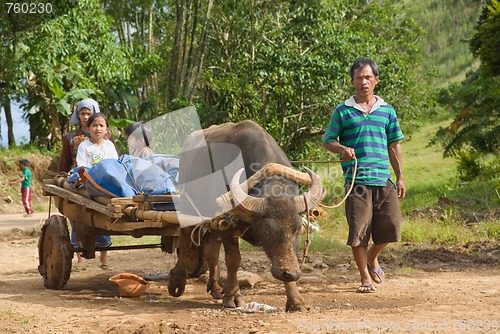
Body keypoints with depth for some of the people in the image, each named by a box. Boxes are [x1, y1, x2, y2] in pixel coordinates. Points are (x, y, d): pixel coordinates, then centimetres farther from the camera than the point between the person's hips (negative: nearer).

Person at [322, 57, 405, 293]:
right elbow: (327, 141, 8)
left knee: (391, 225, 1)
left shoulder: (387, 110, 13)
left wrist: (400, 178, 12)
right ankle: (365, 277, 10)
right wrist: (342, 149, -14)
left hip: (384, 179, 3)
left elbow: (394, 146, 16)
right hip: (356, 180, -3)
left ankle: (372, 258, 30)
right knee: (359, 230, -3)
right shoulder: (343, 111, 6)